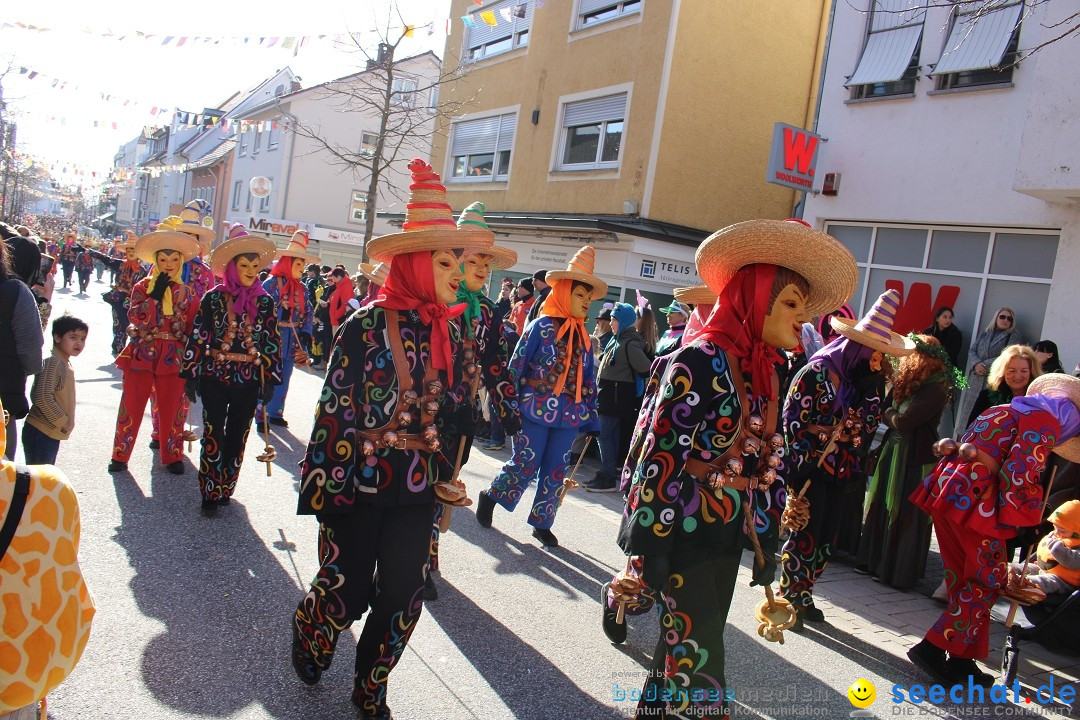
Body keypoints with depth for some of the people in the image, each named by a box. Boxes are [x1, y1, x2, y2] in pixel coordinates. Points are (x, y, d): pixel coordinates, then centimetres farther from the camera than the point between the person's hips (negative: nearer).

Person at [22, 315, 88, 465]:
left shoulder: (65, 364, 11)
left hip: (52, 434, 10)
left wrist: (68, 421, 8)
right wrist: (63, 421, -17)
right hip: (40, 434, -9)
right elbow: (42, 398, -26)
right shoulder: (52, 363, -18)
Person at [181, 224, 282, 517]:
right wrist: (191, 375, -3)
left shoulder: (264, 302, 1)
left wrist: (270, 379, 2)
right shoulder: (214, 298, -3)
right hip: (215, 377, -1)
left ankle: (225, 489, 24)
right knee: (213, 435, 3)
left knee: (237, 437, 10)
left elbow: (272, 342, 4)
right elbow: (198, 337, -2)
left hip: (248, 381, 2)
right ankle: (210, 493, 12)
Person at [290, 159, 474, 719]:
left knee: (402, 599, 9)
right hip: (358, 484, -4)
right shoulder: (365, 326, -13)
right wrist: (323, 484, -11)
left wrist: (443, 472, 13)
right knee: (347, 591, 9)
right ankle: (309, 629, 45)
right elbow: (333, 408, -11)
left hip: (416, 489, 4)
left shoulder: (448, 331, 2)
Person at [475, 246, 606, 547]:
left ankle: (542, 523, 25)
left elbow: (589, 380, 12)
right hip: (535, 411, -5)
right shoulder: (541, 326, -7)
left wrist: (590, 419, 10)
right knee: (525, 464, 2)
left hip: (568, 417, 5)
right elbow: (517, 366, -7)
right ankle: (489, 497, 27)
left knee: (555, 471, 10)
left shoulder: (582, 336, 9)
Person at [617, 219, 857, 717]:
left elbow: (764, 461, 13)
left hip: (729, 531, 8)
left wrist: (768, 543, 14)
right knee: (695, 656, -1)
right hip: (684, 528, -8)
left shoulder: (764, 370, 8)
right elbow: (663, 451, -19)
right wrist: (647, 545, -19)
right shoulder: (703, 358, -16)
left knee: (690, 645, 18)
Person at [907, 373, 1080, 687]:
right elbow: (1018, 474, -13)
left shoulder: (1005, 411, 24)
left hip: (948, 492, 9)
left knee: (963, 580, 15)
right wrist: (1012, 518, -2)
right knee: (987, 583, 3)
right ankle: (932, 647, 1)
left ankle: (960, 660, 21)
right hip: (975, 501, -9)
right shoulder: (1047, 422, -3)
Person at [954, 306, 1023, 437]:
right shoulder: (984, 334, 21)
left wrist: (985, 365, -8)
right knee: (969, 411, 1)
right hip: (976, 380, 5)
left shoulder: (1015, 336, 6)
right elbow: (972, 351, 13)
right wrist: (976, 364, -8)